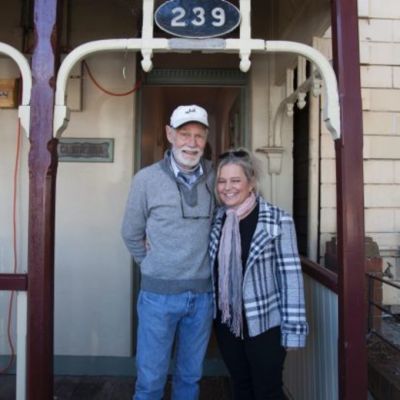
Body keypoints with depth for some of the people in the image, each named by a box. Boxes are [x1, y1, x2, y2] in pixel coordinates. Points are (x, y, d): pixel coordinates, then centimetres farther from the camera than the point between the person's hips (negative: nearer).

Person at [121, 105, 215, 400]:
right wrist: (154, 268, 9)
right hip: (159, 293, -2)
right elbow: (132, 234, 4)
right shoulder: (146, 179, -7)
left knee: (190, 376, 19)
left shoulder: (215, 177, -1)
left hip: (202, 293, 2)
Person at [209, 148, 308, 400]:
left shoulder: (277, 220, -15)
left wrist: (292, 328, -12)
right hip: (226, 322, 5)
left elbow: (290, 275, -13)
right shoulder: (216, 219, 0)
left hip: (265, 323, -4)